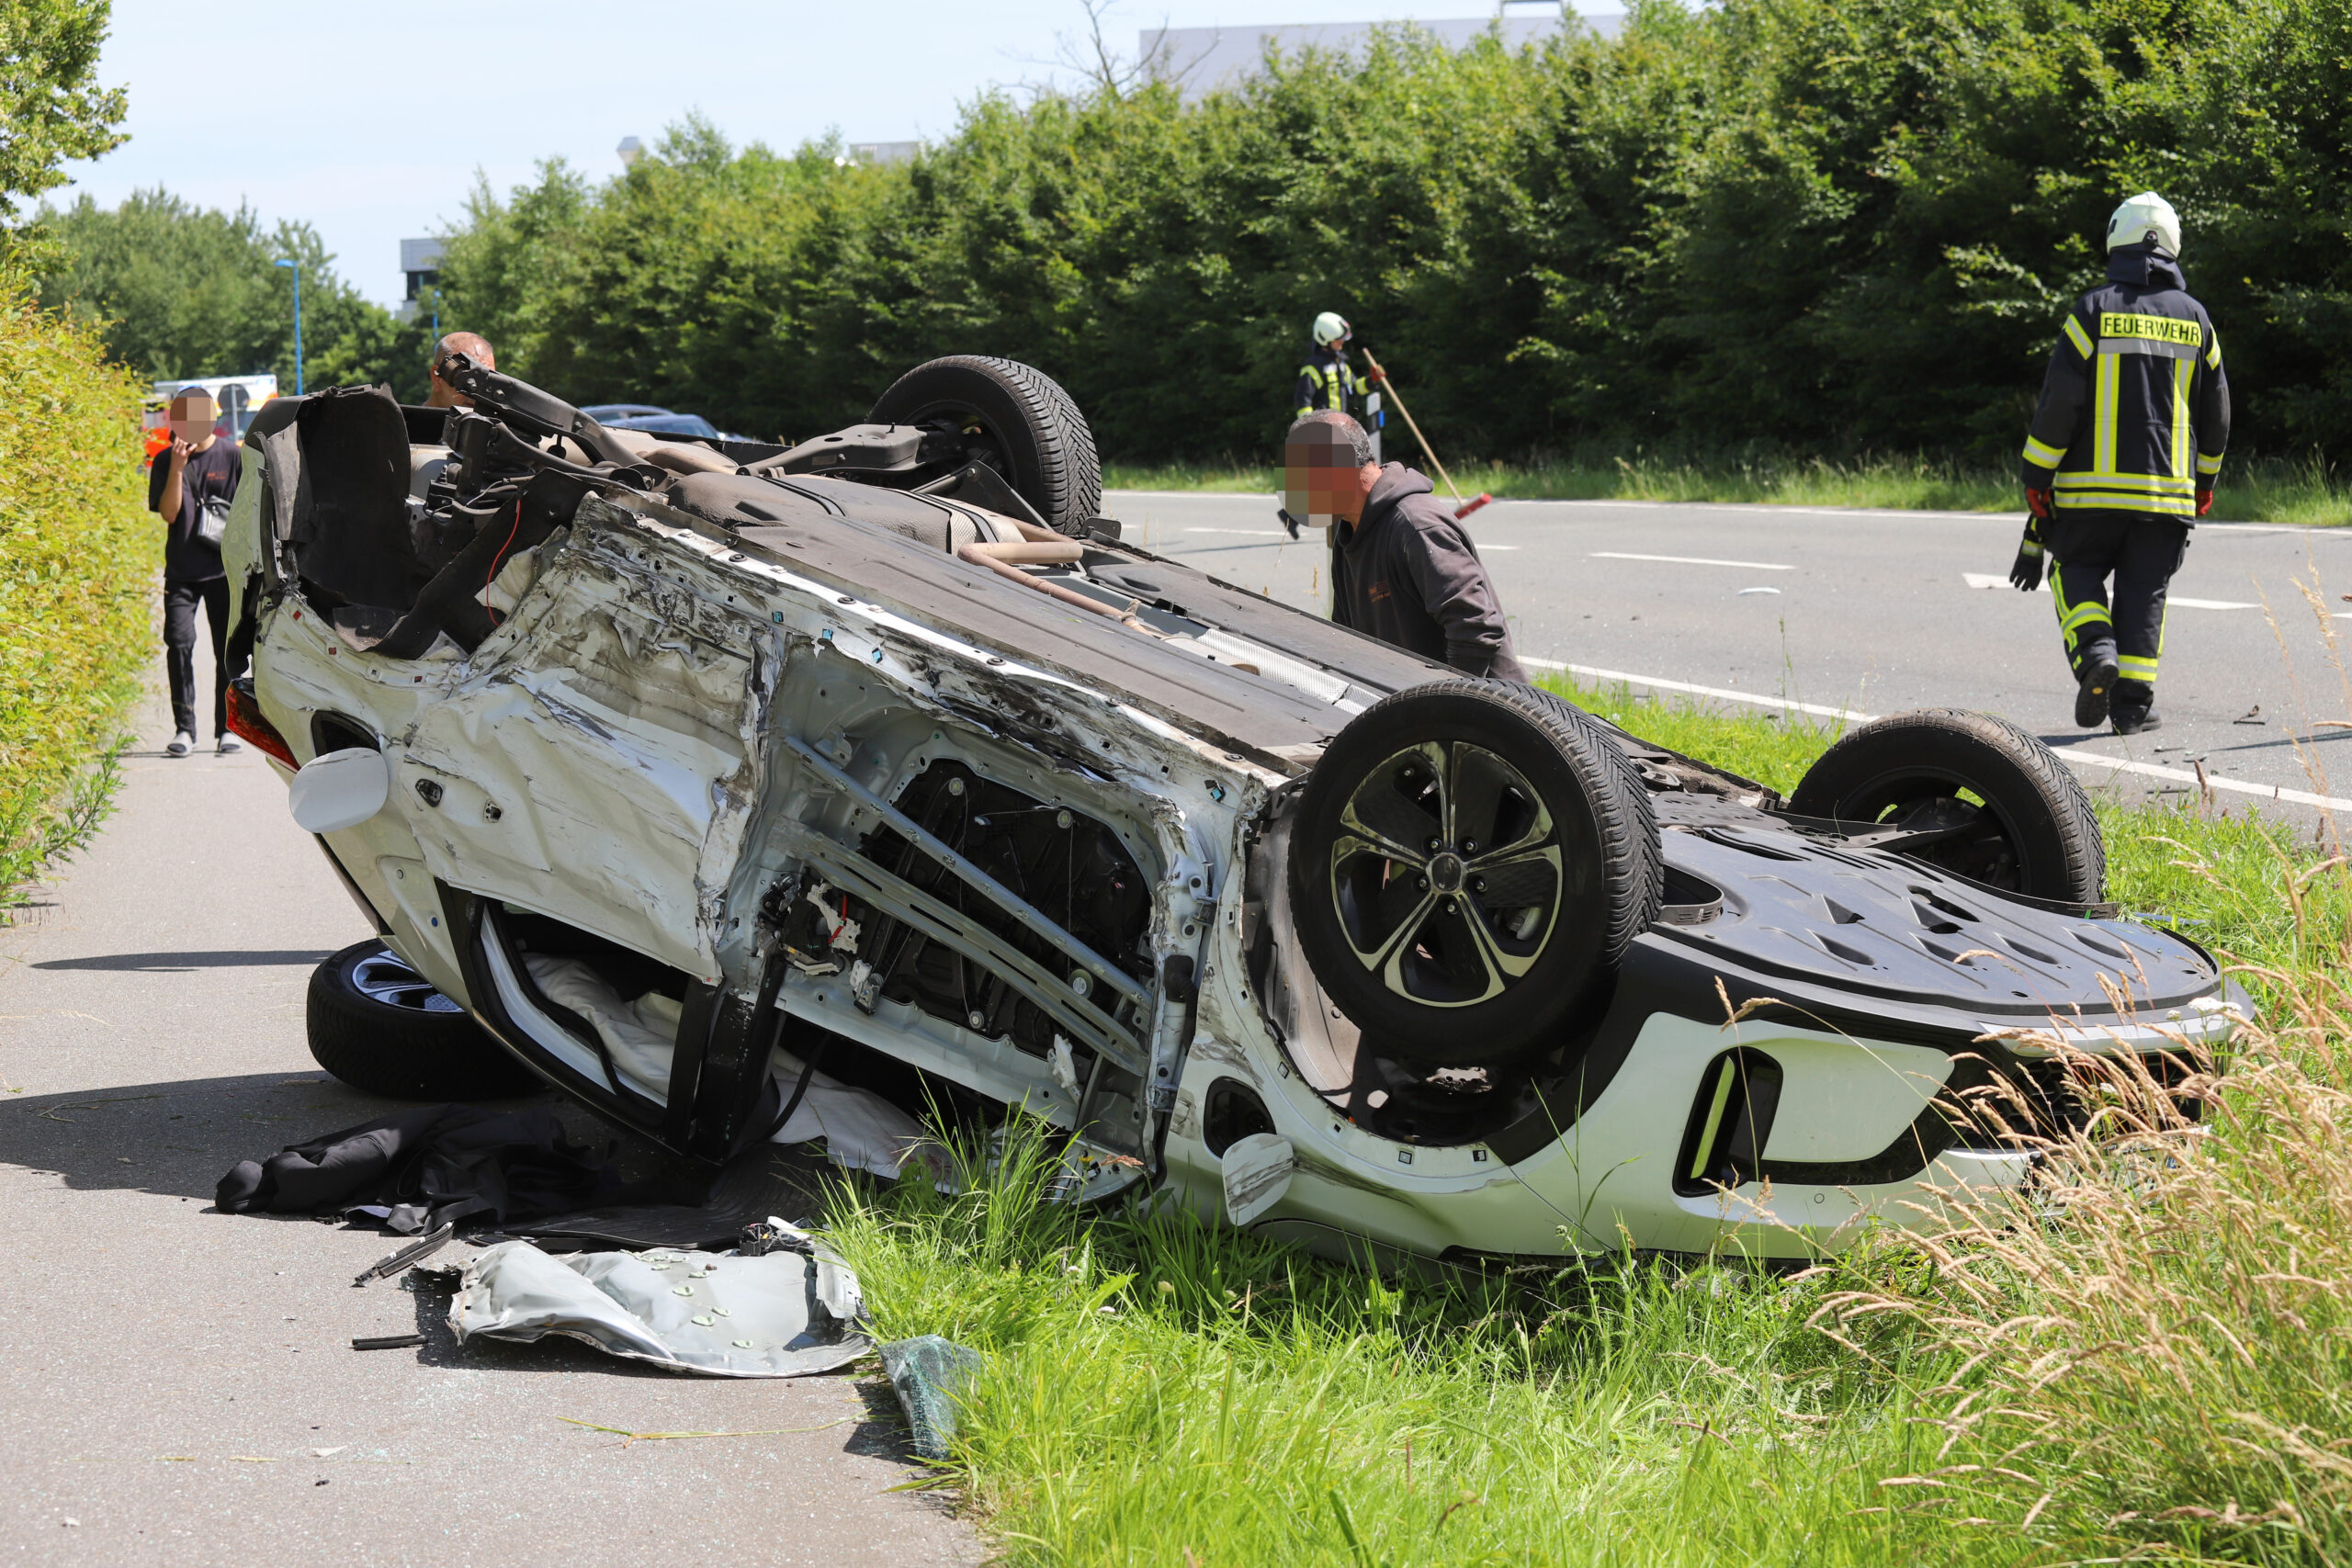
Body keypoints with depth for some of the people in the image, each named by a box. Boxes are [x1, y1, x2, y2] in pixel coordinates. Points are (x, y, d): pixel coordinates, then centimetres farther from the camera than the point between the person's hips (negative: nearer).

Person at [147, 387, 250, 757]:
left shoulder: (234, 456, 1)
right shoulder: (166, 461, 5)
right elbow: (168, 513, -3)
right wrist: (177, 468, -14)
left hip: (225, 570, -1)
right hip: (181, 570, 1)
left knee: (229, 650, 1)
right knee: (179, 642, -12)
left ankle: (227, 727, 11)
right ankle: (184, 728, -7)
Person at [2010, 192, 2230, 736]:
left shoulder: (2094, 311, -5)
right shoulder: (2195, 318, 8)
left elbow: (2058, 402, -8)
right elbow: (2216, 414, 14)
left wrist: (2037, 482, -2)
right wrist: (2203, 486, 25)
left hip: (2094, 486, -2)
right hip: (2167, 488, 3)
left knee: (2076, 570, 13)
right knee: (2145, 591, 9)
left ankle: (2095, 652, -12)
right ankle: (2133, 705, 4)